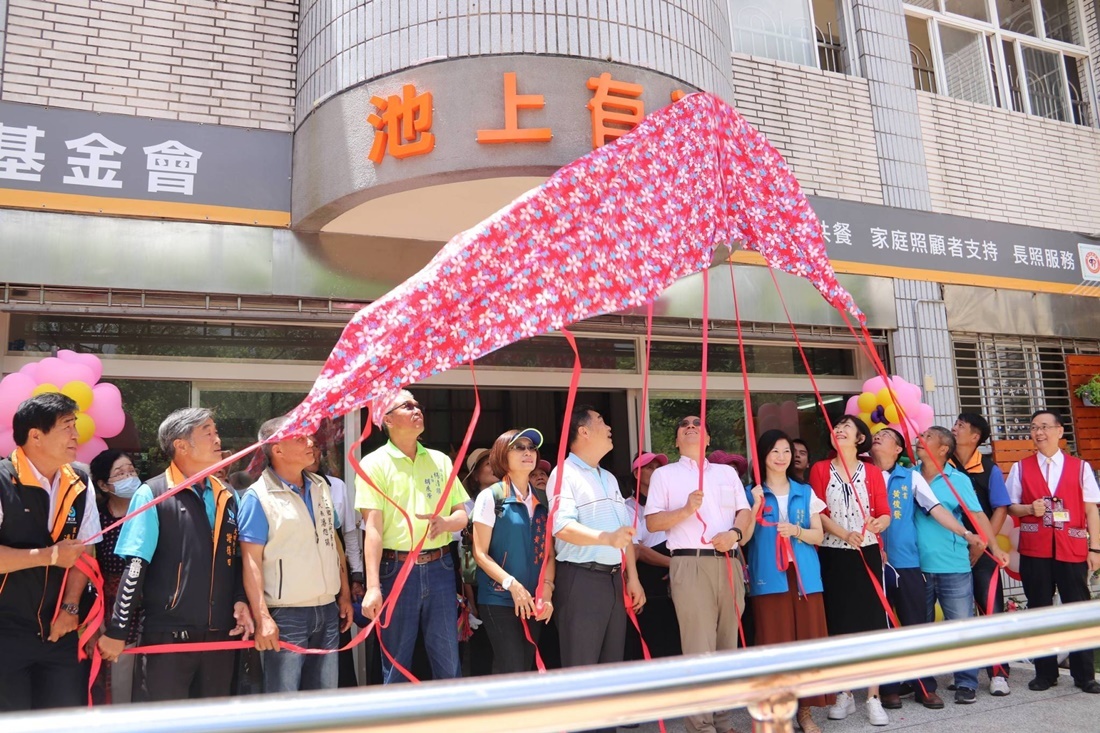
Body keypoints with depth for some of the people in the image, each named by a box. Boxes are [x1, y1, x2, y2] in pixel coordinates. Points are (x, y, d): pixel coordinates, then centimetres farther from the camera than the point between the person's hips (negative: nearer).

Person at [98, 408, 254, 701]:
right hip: (168, 635, -5)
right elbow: (135, 568, -10)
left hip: (221, 636, 5)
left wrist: (240, 599, 1)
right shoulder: (153, 495, -7)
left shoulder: (227, 496, 10)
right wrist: (117, 631, -11)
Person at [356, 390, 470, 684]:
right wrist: (373, 587, -17)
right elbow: (372, 527, -10)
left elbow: (462, 515, 11)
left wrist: (446, 522, -13)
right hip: (396, 569, -3)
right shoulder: (374, 464, -3)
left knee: (448, 660, 11)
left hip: (439, 567, 4)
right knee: (396, 663, 8)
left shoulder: (440, 460, 10)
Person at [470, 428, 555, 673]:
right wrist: (512, 585, -18)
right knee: (511, 671, -10)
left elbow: (548, 552, 9)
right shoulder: (491, 496, -6)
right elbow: (480, 553, -9)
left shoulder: (542, 500, 10)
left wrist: (547, 590, -5)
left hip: (532, 600, 5)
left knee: (527, 669, 11)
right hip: (499, 599, -5)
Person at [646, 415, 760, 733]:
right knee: (699, 648, -6)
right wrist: (686, 510, -16)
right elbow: (652, 522, 0)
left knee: (727, 645, 8)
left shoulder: (727, 472, 19)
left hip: (729, 563, 4)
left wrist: (735, 532, -9)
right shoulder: (664, 474, 8)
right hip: (691, 564, -4)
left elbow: (745, 511, 12)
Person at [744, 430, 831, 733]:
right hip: (769, 578, -2)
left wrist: (797, 531, -11)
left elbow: (819, 535, 7)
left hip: (804, 576, 3)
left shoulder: (806, 492, 12)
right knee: (775, 642, -1)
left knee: (806, 640, 4)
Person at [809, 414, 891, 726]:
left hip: (867, 554, 0)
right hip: (832, 555, 0)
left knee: (870, 623, 0)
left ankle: (873, 698, 9)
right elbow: (818, 513, -4)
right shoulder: (820, 469, 3)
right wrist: (845, 534, -18)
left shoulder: (873, 473, 6)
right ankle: (845, 694, 18)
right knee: (838, 624, 4)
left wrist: (879, 522, -24)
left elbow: (885, 513, -1)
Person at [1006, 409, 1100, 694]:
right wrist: (1030, 509, -13)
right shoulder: (1021, 468, 7)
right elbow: (1011, 507, 8)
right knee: (1039, 610, 7)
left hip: (1073, 549, -1)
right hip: (1035, 550, 1)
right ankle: (1045, 672, 18)